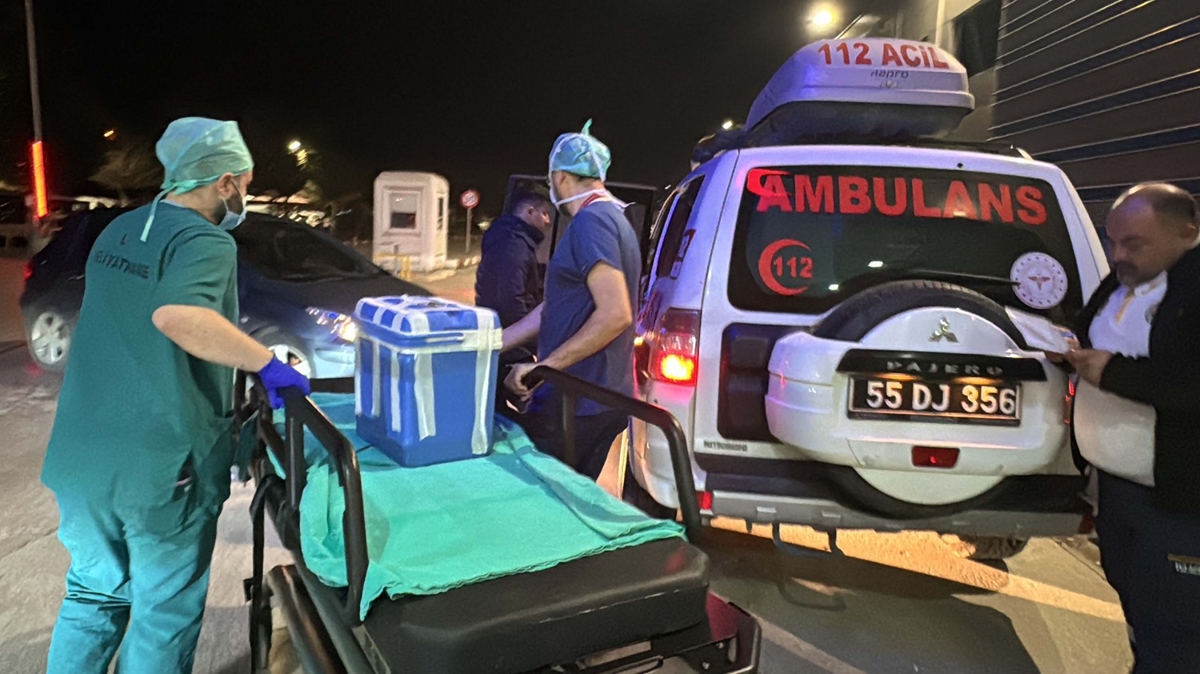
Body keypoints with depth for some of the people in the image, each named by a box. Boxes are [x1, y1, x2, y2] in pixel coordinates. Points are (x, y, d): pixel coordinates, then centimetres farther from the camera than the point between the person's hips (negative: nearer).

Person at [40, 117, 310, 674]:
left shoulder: (118, 231, 11)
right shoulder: (206, 242, -16)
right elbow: (177, 315, -37)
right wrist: (267, 364, -28)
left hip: (80, 457, 8)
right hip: (162, 467, -7)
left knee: (93, 593, 24)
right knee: (165, 614, 11)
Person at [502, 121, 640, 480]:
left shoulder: (591, 221, -14)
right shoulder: (612, 219, 17)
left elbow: (615, 314, -25)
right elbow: (553, 310, 19)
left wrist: (543, 366, -20)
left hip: (575, 405, -10)